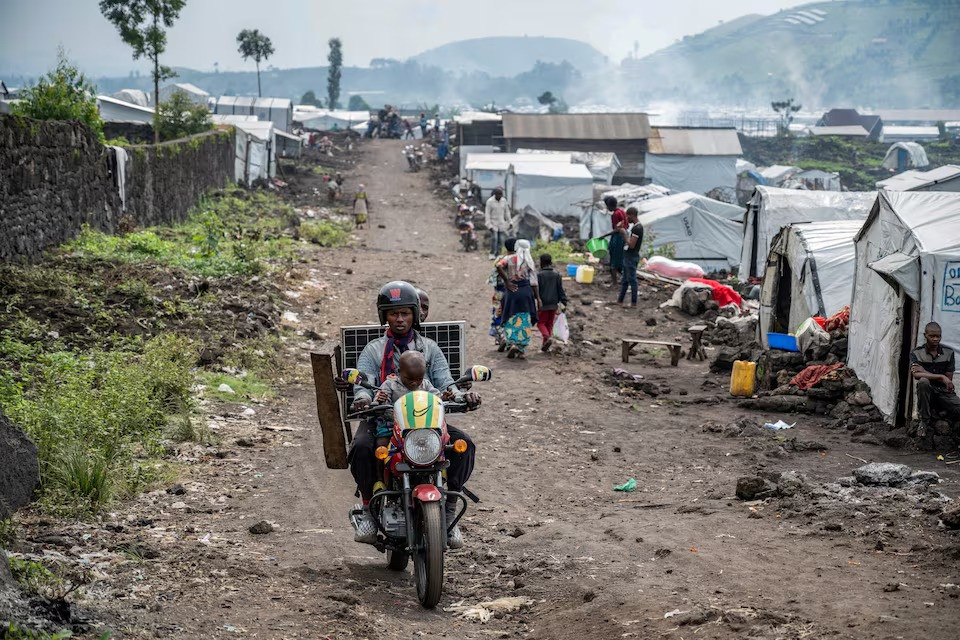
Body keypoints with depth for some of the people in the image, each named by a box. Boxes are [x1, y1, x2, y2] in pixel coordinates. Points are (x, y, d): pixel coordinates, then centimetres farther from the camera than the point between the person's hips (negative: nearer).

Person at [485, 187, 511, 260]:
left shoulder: (504, 201, 6)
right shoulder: (490, 201, -8)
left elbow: (507, 212, 14)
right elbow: (487, 214, -9)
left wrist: (509, 223, 11)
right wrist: (489, 225, -15)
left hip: (502, 224, 4)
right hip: (493, 223, -4)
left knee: (501, 240, -2)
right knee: (494, 238, -18)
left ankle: (497, 254, 5)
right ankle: (492, 254, -8)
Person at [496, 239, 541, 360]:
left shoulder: (509, 258, 4)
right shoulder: (530, 262, 5)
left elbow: (499, 266, -17)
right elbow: (534, 283, 0)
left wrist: (507, 282, -10)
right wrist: (538, 299, 4)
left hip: (512, 292, 0)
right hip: (526, 292, 0)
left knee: (511, 321, 10)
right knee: (525, 323, 5)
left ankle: (511, 344, -9)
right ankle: (521, 351, 3)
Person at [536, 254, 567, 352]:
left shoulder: (539, 275, -10)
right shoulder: (557, 275, 4)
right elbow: (561, 290, 5)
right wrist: (563, 302, 8)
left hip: (543, 304, -4)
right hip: (554, 304, 4)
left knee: (541, 323, 4)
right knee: (549, 324, 12)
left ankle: (548, 337, -23)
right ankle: (545, 345, 13)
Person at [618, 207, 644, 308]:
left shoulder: (637, 228, -19)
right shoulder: (634, 226, 12)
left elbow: (631, 245, -23)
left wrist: (625, 233, -15)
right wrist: (622, 230, 10)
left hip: (632, 257, -10)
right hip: (627, 256, 10)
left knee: (632, 280, -3)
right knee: (624, 280, 17)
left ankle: (633, 303, 3)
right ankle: (620, 300, 25)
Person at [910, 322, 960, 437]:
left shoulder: (948, 353, 3)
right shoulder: (916, 353, -1)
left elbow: (948, 379, -1)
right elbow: (916, 375, -18)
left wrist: (925, 372, -12)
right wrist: (941, 377, -24)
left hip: (944, 393, 2)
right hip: (927, 393, -1)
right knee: (923, 381, -37)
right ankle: (925, 422, -22)